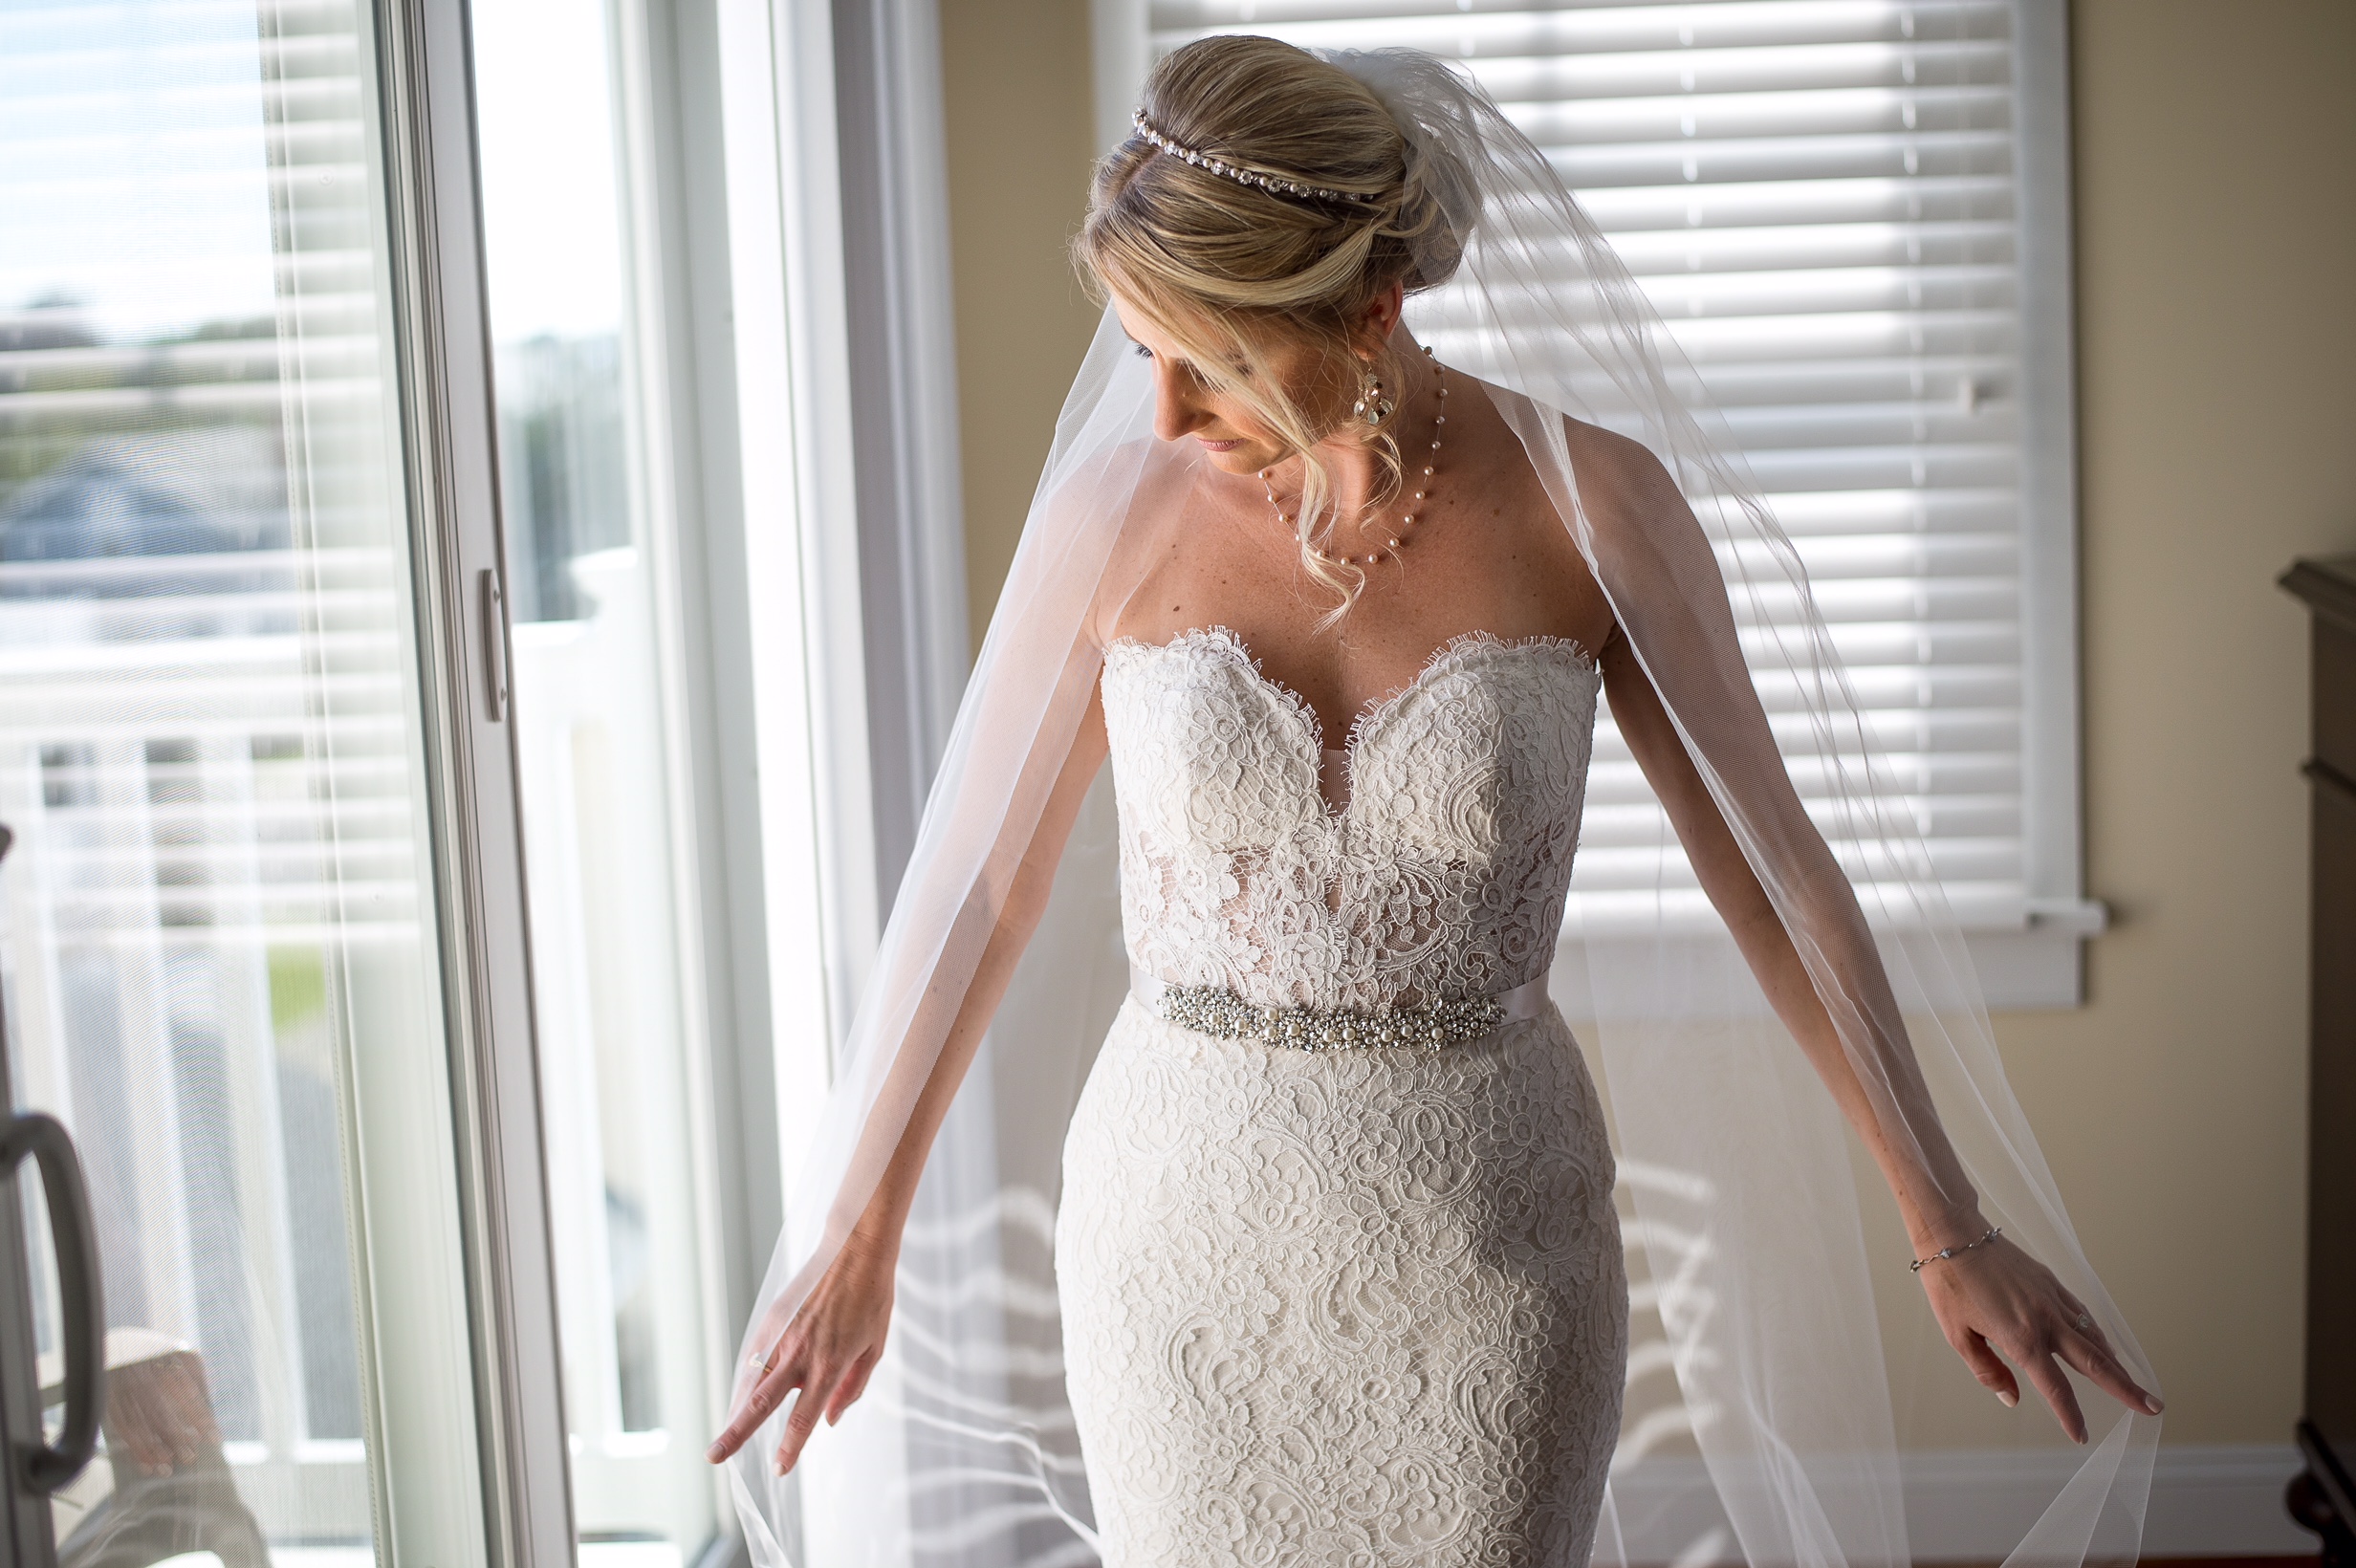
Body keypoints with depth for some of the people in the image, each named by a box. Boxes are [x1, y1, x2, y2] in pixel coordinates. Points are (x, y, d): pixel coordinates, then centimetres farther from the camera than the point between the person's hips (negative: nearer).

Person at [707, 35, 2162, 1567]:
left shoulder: (1590, 505, -10)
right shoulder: (1117, 510, -8)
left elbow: (1774, 870, -3)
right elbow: (979, 884, 1)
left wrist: (1953, 1230, -1)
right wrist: (854, 1240, 6)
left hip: (1488, 1233, -1)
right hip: (1189, 1227, 1)